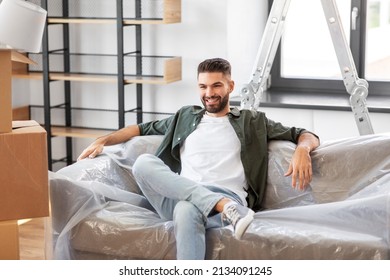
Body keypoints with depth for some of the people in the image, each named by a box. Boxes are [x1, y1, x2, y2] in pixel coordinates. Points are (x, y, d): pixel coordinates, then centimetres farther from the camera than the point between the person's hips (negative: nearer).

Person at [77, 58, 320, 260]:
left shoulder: (252, 122, 20)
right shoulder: (186, 118, 29)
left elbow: (306, 135, 17)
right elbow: (144, 129, 38)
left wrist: (302, 150, -8)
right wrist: (104, 140, 24)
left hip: (227, 196, -3)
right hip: (179, 197, 4)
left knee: (187, 210, -40)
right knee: (144, 163, -29)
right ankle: (226, 207, -40)